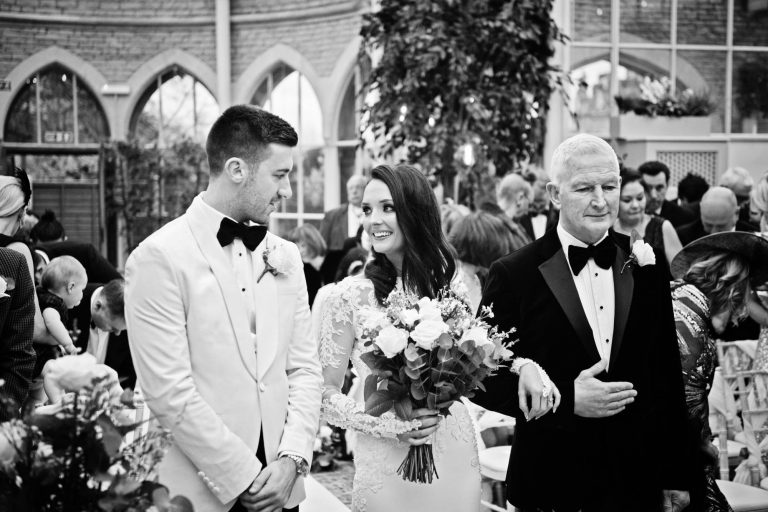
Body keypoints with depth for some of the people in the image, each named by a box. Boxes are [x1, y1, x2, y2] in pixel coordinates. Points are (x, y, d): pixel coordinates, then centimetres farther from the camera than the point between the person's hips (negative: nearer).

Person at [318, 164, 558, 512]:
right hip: (387, 468, -3)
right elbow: (325, 393, -3)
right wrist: (388, 424, -16)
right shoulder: (350, 296, -8)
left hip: (456, 461, 3)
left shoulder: (451, 285, 1)